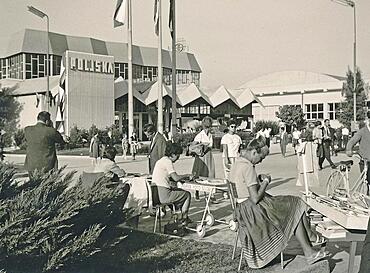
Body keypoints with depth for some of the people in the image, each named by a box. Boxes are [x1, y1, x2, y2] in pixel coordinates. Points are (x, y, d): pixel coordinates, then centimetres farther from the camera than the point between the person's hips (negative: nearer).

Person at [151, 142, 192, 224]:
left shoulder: (161, 160, 15)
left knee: (180, 191, 30)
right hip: (164, 195, -10)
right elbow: (176, 178, -21)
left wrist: (184, 177, 13)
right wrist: (187, 175, -4)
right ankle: (184, 220, 20)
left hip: (155, 193, 10)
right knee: (187, 195, 10)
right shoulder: (168, 161, -14)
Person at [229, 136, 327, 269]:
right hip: (253, 210, -10)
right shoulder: (248, 167, -23)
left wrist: (258, 178, 8)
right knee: (296, 208, 3)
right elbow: (255, 198, -25)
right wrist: (265, 181, -10)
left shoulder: (236, 164, 7)